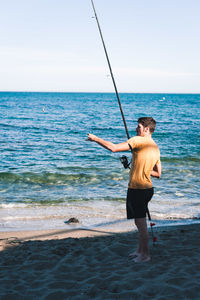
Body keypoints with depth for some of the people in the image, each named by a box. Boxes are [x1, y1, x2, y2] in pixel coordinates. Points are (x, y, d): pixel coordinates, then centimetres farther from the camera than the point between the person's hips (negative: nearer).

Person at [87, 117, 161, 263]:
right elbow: (158, 174, 16)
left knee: (141, 223, 0)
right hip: (147, 188, 9)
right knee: (140, 222, 20)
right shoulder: (156, 148, 12)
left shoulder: (139, 140, -14)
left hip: (137, 189, -9)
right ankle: (140, 250, 30)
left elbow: (114, 148, -20)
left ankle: (145, 254, 9)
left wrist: (96, 139, -8)